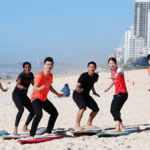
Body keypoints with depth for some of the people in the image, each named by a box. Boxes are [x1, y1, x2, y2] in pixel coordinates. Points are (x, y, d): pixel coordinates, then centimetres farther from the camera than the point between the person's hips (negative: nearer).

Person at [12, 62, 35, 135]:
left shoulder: (31, 75, -1)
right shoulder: (21, 75, -23)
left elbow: (33, 83, 17)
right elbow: (18, 84, -42)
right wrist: (21, 86, -63)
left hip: (24, 95, 8)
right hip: (16, 94, -8)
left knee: (33, 111, 4)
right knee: (21, 109, -30)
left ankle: (25, 128, 21)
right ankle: (15, 130, -30)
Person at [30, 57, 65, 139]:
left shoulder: (51, 75, 4)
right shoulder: (40, 75, -21)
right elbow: (35, 88, -32)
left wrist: (57, 94, 25)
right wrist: (40, 88, -53)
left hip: (44, 99, 9)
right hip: (36, 98, -9)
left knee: (54, 113, 14)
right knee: (39, 114, -31)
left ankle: (47, 132, 26)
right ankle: (31, 135, -29)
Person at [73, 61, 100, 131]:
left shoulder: (96, 76, -3)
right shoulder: (83, 76, -25)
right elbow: (78, 86, -35)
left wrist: (94, 92, 17)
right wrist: (78, 89, -56)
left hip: (86, 95, 8)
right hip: (77, 94, -8)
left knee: (96, 109, 8)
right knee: (82, 108, -31)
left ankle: (88, 124, 24)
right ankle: (77, 126, -23)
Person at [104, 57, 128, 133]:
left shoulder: (119, 70, -11)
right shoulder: (112, 72, 12)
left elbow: (119, 74, -37)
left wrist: (115, 76, -59)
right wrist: (108, 88, 44)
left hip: (122, 93, -9)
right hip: (117, 94, 9)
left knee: (115, 109, -21)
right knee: (112, 110, 10)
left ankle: (118, 128, -26)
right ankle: (121, 127, 23)